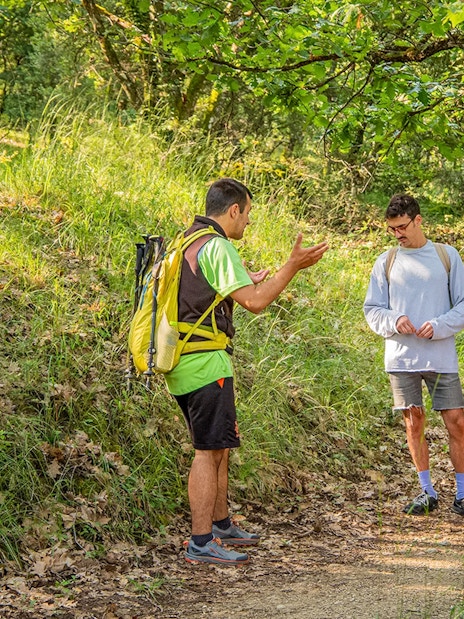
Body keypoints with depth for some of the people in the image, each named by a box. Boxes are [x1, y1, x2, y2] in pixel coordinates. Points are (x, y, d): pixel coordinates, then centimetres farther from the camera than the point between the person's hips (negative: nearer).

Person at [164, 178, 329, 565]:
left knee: (219, 446, 19)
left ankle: (221, 525, 29)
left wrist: (248, 282, 39)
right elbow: (254, 302, -19)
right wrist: (292, 267, -12)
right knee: (210, 450, -7)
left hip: (181, 360, 10)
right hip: (206, 362, -10)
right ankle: (201, 543, -7)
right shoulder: (217, 247, -13)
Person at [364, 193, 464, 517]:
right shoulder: (386, 262, 8)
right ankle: (428, 492, 17)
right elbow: (372, 310, 9)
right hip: (401, 357, 1)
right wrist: (393, 321, -11)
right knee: (414, 423, 5)